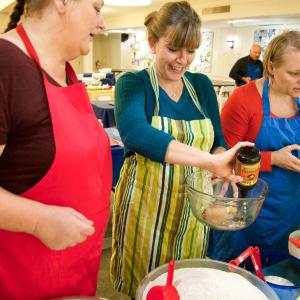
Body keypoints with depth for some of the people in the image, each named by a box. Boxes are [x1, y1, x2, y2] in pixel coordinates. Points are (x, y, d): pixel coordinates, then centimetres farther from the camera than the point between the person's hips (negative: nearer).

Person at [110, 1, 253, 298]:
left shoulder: (202, 85, 4)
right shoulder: (133, 83, -11)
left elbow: (219, 142, 5)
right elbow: (133, 132, -32)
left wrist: (221, 163, -19)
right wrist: (208, 160, -41)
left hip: (193, 206, 4)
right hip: (145, 206, -4)